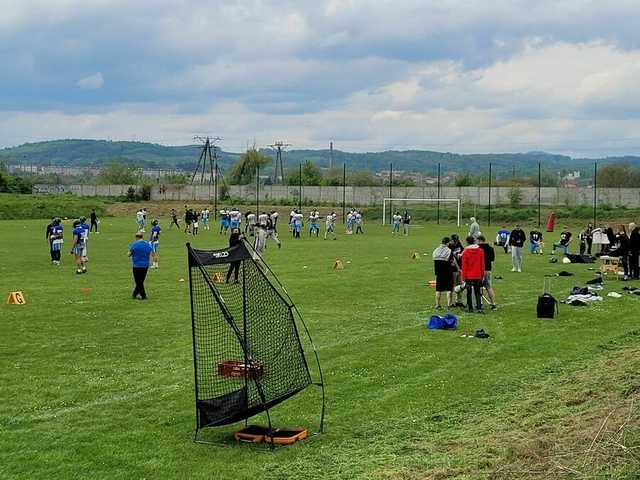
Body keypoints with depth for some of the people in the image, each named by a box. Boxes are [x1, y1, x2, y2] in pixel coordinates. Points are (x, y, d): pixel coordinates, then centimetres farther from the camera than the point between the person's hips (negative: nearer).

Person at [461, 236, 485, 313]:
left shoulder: (465, 251, -10)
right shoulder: (480, 250, 0)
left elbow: (464, 265, -8)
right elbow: (482, 264, 6)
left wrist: (463, 277, -2)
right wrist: (482, 275, 15)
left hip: (469, 276, -2)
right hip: (478, 275, 3)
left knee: (469, 292, 7)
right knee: (477, 292, 6)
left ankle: (470, 308, 10)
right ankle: (479, 307, -5)